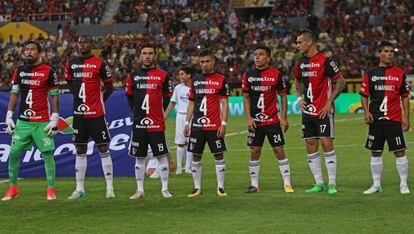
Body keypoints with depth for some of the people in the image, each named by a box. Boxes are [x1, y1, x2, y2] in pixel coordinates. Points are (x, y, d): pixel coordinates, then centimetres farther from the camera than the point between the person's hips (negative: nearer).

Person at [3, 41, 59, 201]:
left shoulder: (49, 72, -4)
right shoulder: (19, 71, 8)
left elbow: (55, 96, -3)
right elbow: (14, 94, 13)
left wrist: (54, 119, -8)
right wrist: (9, 116, 7)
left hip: (42, 122, -4)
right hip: (23, 121, 4)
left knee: (47, 154, -4)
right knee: (13, 152, -1)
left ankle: (51, 189, 3)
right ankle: (13, 188, 10)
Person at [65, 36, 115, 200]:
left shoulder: (99, 64, -7)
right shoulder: (71, 64, 6)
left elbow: (109, 86, 0)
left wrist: (100, 101, -3)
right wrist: (78, 96, 10)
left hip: (96, 114, -4)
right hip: (79, 113, 4)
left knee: (103, 149, -1)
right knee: (80, 151, 8)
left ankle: (110, 188, 3)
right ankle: (80, 189, 13)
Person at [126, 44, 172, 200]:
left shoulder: (162, 76, 2)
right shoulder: (133, 76, 7)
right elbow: (129, 97, 16)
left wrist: (162, 115, 3)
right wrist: (137, 112, 9)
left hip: (157, 124, -2)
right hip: (139, 124, 2)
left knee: (162, 156, 0)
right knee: (139, 158, 7)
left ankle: (165, 189, 7)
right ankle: (140, 190, 14)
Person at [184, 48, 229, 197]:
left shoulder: (221, 80, -1)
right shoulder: (195, 80, 11)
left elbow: (224, 103, -2)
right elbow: (191, 103, 15)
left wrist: (223, 124, -10)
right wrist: (187, 123, 9)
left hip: (214, 126, -4)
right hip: (197, 125, 4)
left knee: (219, 156, -2)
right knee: (195, 156, 4)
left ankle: (220, 187, 4)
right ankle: (197, 188, 11)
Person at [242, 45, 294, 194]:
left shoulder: (276, 74, -4)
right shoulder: (248, 75, 2)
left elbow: (283, 96, 2)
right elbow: (246, 97, 6)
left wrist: (284, 118, -2)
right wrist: (249, 118, -3)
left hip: (273, 120, -2)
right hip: (255, 122, 2)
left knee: (279, 151, -4)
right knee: (254, 152, 4)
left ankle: (287, 184, 1)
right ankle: (254, 185, 11)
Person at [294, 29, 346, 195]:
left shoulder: (325, 61, -12)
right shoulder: (301, 63, 9)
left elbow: (340, 82, -10)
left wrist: (329, 102, -13)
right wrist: (300, 98, 10)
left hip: (323, 111, -7)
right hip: (308, 111, 7)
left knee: (327, 144, -9)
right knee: (311, 148, 6)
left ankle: (332, 184, -3)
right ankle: (319, 184, 13)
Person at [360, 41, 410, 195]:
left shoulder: (400, 74, 4)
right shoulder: (370, 74, 6)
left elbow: (405, 97, 5)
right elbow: (364, 95, 9)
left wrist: (406, 117, -2)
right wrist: (366, 111, -6)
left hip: (394, 119, -2)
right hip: (375, 119, 2)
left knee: (399, 152, -4)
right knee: (375, 153, 7)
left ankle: (403, 184, 5)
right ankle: (376, 185, 17)